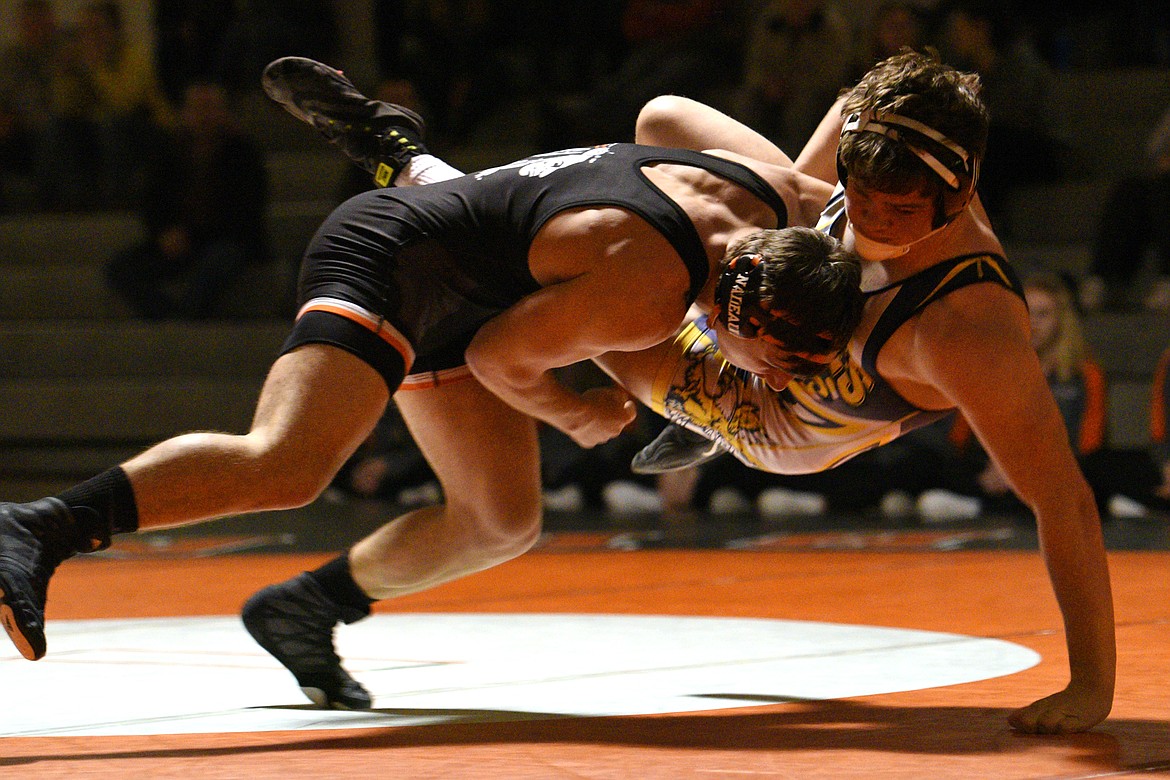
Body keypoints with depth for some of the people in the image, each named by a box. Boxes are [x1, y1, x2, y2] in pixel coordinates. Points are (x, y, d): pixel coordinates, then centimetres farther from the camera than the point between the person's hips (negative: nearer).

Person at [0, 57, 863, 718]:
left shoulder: (775, 194, -8)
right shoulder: (651, 291, -33)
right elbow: (499, 359, -19)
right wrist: (580, 416, -2)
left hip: (454, 296, 10)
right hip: (382, 262, -10)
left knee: (503, 521, 14)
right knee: (286, 465, -31)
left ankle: (308, 606, 27)